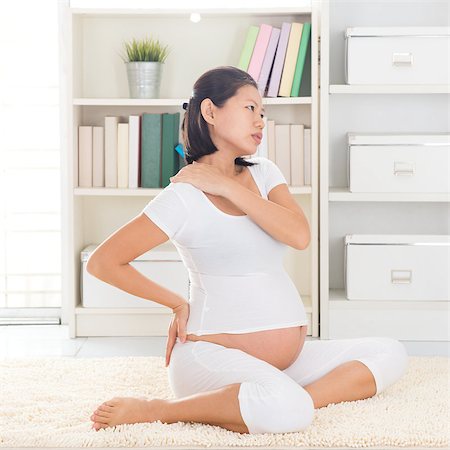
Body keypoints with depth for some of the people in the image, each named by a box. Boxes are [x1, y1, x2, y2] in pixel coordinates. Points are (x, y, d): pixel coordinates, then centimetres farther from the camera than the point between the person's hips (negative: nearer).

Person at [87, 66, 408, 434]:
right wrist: (178, 304, -1)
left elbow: (300, 236, -7)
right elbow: (102, 263, -8)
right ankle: (156, 410, -16)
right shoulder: (184, 196, -8)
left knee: (391, 354, 0)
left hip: (286, 358, 8)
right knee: (289, 411, -35)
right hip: (214, 354, -8)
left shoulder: (263, 172, 11)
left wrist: (227, 186, -10)